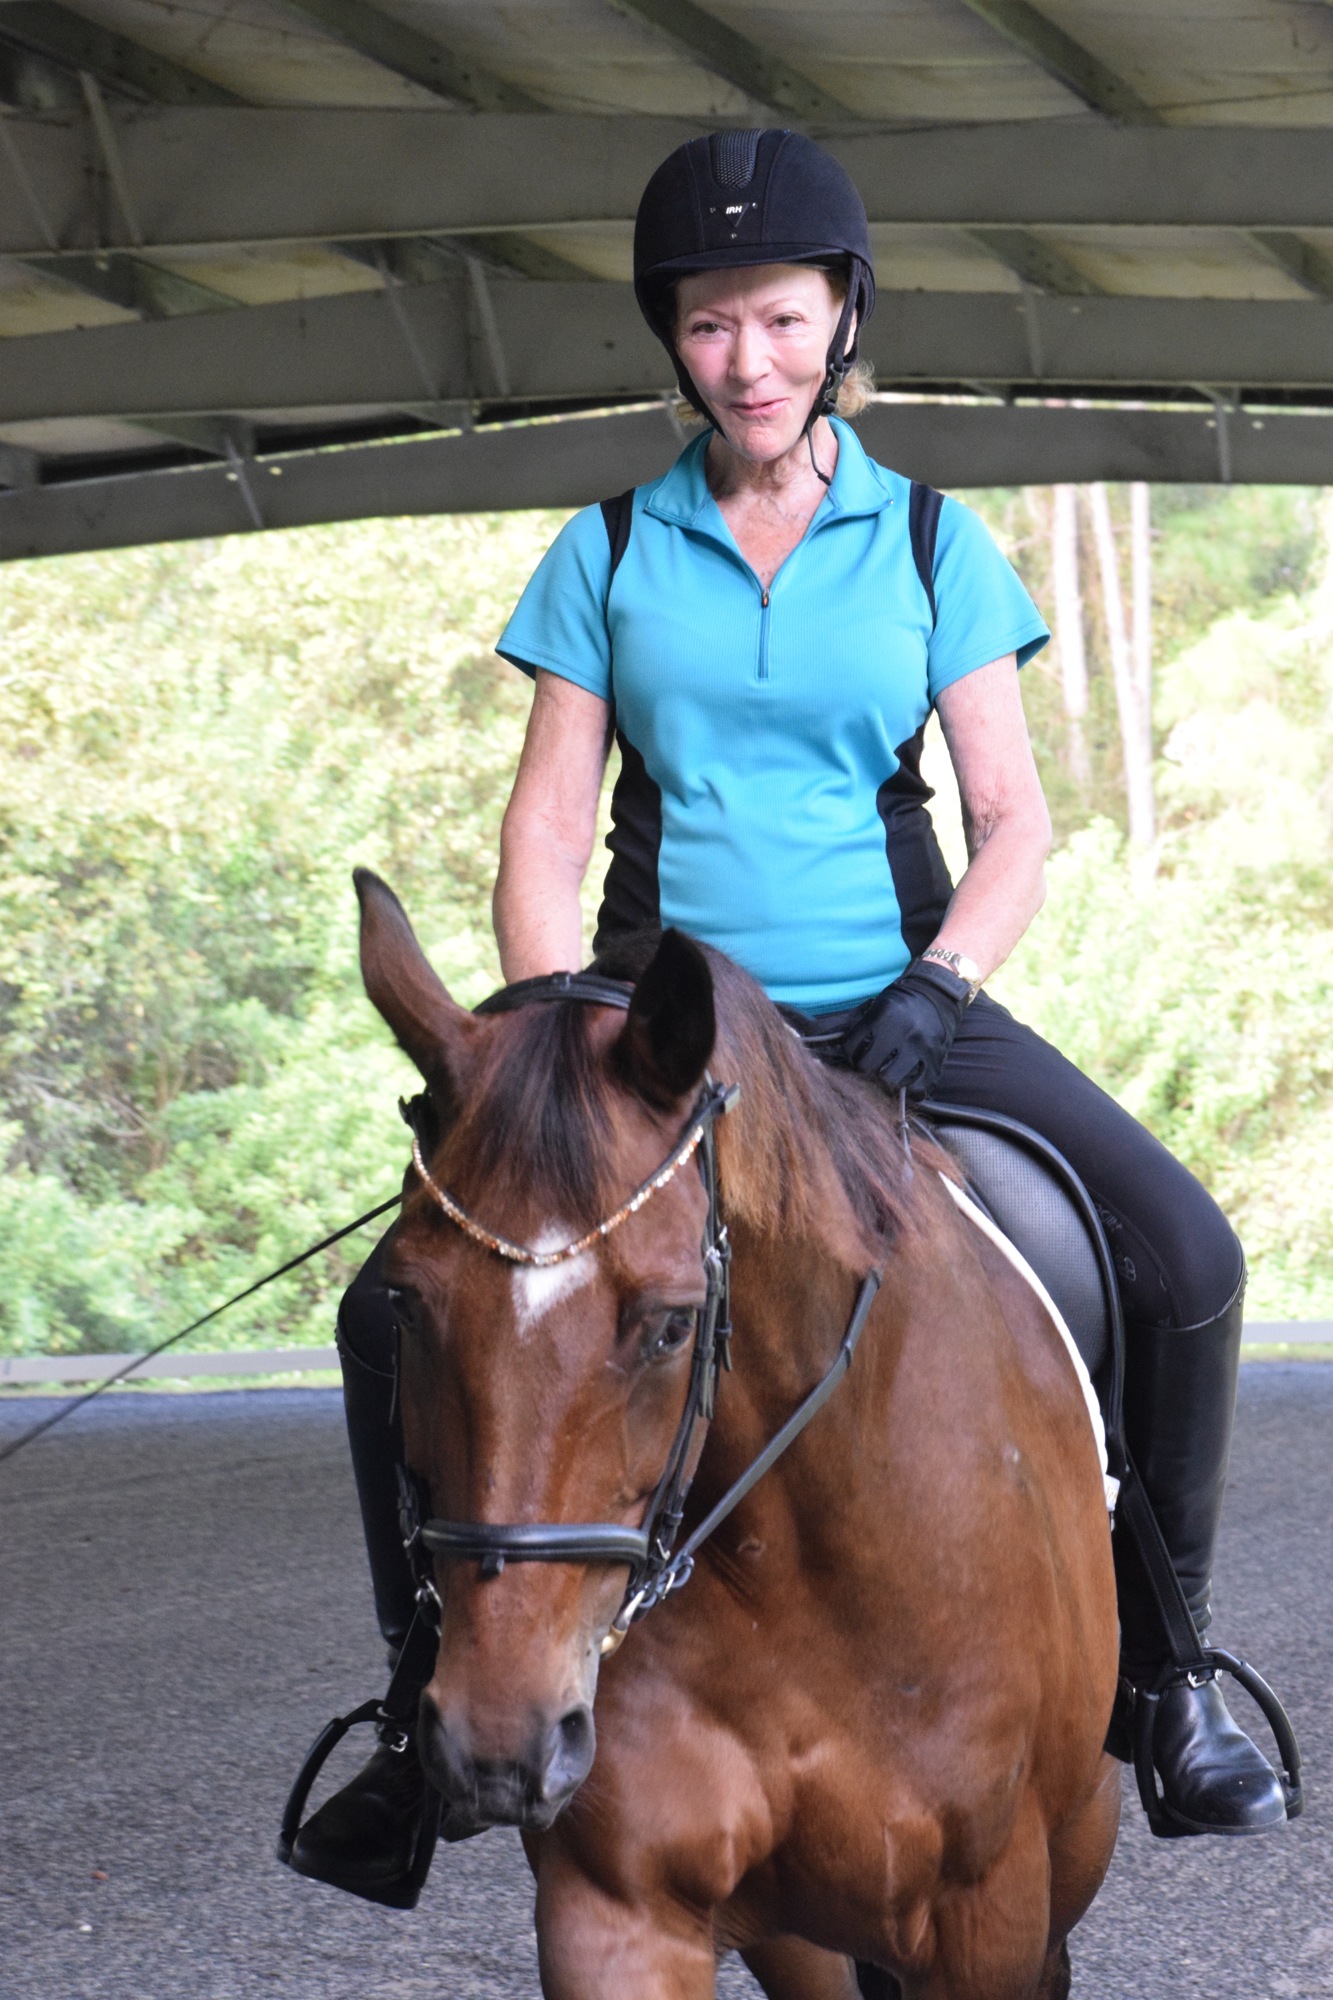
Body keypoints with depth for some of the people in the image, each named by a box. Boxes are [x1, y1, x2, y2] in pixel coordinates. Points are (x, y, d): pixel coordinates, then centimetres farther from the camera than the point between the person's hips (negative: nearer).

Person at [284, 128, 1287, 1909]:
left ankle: (1159, 1663, -2)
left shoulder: (930, 544, 4)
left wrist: (936, 992, -15)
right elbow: (546, 829, 2)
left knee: (1184, 1258, -22)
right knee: (400, 1309, -18)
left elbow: (1015, 822, 2)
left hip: (890, 1006, -1)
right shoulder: (611, 554, 5)